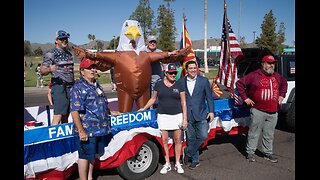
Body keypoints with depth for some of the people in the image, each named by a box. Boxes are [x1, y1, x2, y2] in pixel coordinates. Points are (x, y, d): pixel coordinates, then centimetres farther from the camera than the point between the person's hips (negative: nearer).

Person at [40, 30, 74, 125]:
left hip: (70, 87, 7)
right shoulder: (51, 54, -4)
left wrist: (74, 85, 22)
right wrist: (49, 69, -33)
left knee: (66, 116, 9)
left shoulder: (69, 53, 17)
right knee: (58, 116, -14)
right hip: (59, 86, -7)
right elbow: (42, 71, -11)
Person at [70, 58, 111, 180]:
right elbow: (74, 111, -20)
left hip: (100, 129, 9)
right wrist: (81, 131, -23)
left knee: (94, 154, 20)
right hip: (86, 130, -8)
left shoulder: (97, 85, 14)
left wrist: (110, 113, 28)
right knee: (84, 156, 5)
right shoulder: (78, 87, -13)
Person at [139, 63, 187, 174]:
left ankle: (177, 164, 22)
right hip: (163, 116, 1)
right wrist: (144, 109, 11)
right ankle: (167, 164, 20)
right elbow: (153, 98, 14)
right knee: (164, 140, 5)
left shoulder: (179, 85, 0)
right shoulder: (158, 84, 2)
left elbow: (183, 103, 0)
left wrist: (185, 119, -4)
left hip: (177, 116, 0)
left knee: (177, 140, 6)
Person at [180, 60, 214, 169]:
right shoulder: (181, 81, 4)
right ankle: (195, 160, 24)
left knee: (203, 136, -8)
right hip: (187, 115, 1)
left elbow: (209, 97, 3)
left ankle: (187, 152, 14)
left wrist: (211, 111, -3)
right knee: (190, 138, 8)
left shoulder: (204, 80, 1)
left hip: (201, 114, -1)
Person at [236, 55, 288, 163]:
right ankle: (250, 153, 14)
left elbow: (284, 84, 33)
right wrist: (245, 98, -7)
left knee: (269, 135, 13)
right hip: (258, 111, -5)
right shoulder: (254, 75, -7)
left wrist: (281, 95, 21)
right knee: (254, 133, 3)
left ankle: (268, 153, 27)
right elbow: (239, 83, -5)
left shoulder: (277, 76, 12)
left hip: (273, 112, 5)